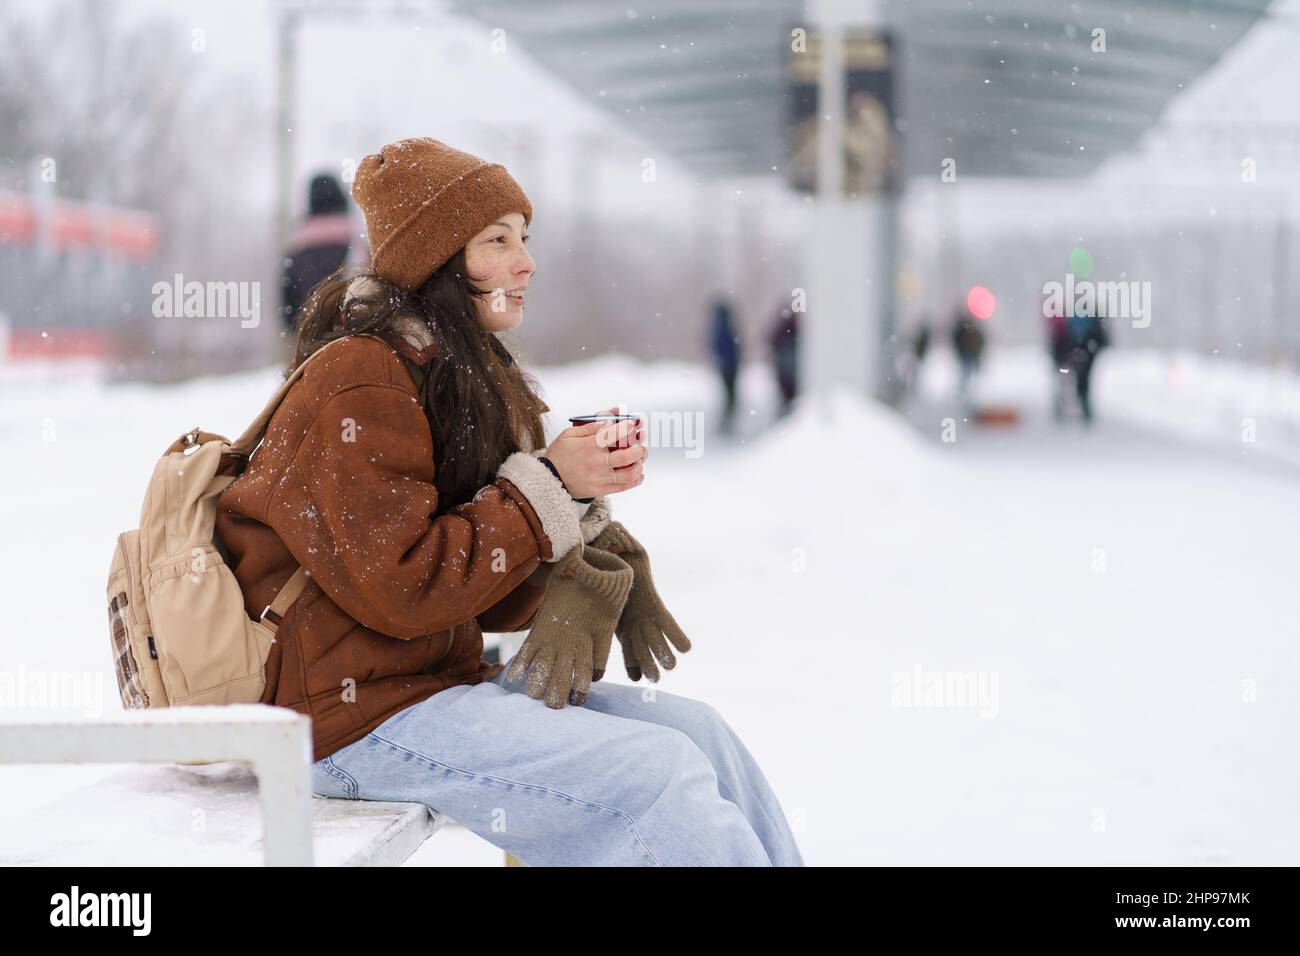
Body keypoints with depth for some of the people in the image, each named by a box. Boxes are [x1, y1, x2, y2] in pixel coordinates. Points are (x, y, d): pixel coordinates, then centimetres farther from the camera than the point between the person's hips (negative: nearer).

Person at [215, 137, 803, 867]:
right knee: (659, 774, -16)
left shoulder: (461, 373, 14)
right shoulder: (357, 388, -15)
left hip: (443, 677, 9)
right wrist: (548, 486, -16)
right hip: (359, 715, -9)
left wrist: (584, 487, -5)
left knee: (697, 730, -1)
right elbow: (404, 589, -22)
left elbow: (498, 603, 11)